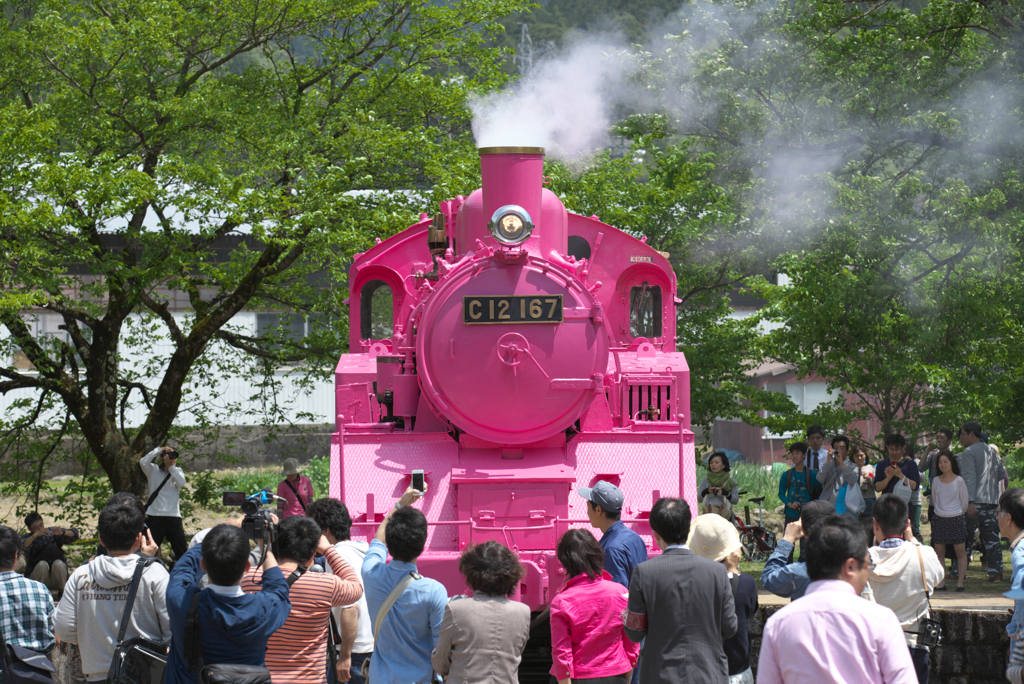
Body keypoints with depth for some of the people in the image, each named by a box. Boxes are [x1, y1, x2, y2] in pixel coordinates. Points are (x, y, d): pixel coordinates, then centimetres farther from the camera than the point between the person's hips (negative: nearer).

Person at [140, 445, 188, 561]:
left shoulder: (177, 472, 13)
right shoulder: (153, 471, 6)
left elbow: (181, 483, -7)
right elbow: (143, 462, -12)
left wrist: (172, 466, -5)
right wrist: (159, 450, -6)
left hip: (173, 517, 2)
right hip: (155, 516, -2)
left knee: (182, 551, 2)